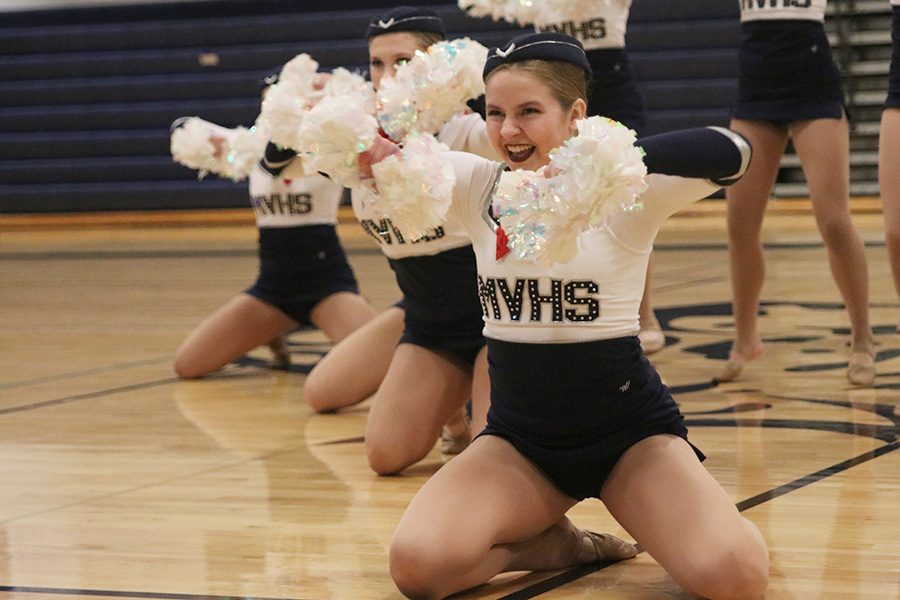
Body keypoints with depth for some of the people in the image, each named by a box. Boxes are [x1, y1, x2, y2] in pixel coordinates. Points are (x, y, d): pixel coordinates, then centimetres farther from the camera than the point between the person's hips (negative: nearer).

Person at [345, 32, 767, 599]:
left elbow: (731, 153, -29)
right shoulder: (480, 187, 0)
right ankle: (550, 543, 5)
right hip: (520, 435, 3)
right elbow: (396, 161, -10)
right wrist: (370, 151, -35)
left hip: (629, 428, -3)